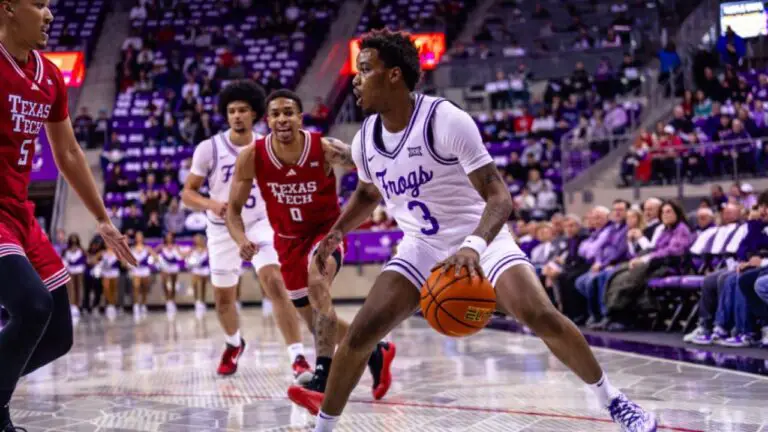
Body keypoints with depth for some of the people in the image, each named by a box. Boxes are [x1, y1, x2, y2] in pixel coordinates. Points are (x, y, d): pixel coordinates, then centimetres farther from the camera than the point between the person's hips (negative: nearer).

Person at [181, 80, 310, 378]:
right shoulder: (209, 149, -12)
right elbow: (188, 193, -7)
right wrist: (211, 204, -25)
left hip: (259, 224, -1)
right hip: (222, 229, 1)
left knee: (275, 284, -22)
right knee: (223, 298, 11)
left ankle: (298, 357, -24)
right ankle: (234, 344, 43)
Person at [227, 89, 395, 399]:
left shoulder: (325, 149, -23)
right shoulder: (252, 157, -17)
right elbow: (234, 209, -6)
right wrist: (242, 240, -25)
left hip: (326, 230, -4)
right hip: (288, 240, 4)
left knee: (317, 282, -36)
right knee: (317, 324, 11)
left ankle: (323, 374, -34)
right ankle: (374, 351, 39)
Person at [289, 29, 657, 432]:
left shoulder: (446, 120, -23)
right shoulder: (365, 141, -4)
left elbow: (498, 196, -26)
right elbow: (368, 193, 21)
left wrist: (473, 246, -43)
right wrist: (335, 233, 5)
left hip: (481, 240, -5)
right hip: (421, 249, 5)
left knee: (542, 316, -23)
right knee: (358, 335, -9)